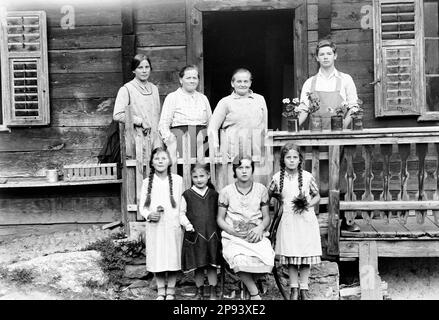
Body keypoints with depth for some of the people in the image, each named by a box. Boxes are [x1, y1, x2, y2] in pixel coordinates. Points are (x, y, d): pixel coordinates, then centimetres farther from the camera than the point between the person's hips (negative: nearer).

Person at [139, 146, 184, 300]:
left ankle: (171, 290, 19)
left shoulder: (177, 180, 1)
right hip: (154, 226, 1)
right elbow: (142, 205, 5)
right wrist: (149, 215, -14)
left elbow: (182, 204, 4)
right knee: (156, 259, 5)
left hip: (173, 225, -1)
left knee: (172, 257, 3)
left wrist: (182, 223, -3)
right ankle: (161, 290, 20)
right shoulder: (147, 182, 3)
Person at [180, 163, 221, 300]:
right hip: (194, 235, -1)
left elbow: (219, 214, 11)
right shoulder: (187, 195, 1)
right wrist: (188, 225, -12)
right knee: (197, 266, 7)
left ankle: (213, 292, 15)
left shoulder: (214, 194, 7)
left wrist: (219, 229, 1)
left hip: (211, 234, 1)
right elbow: (182, 213, 3)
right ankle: (199, 291, 21)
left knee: (212, 265, 5)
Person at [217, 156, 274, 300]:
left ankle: (248, 284, -2)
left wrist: (260, 228, -10)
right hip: (233, 237, -1)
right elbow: (220, 219, 7)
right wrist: (234, 232, -11)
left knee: (267, 259, -30)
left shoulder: (261, 189, 9)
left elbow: (266, 217, 12)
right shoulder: (226, 191, 4)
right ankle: (255, 293, -16)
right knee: (239, 259, -35)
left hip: (256, 235, 2)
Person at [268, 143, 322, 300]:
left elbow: (317, 196, 8)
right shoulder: (277, 178, 0)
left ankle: (304, 288, 16)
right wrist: (280, 201, 0)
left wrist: (309, 204, -9)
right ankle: (294, 288, 15)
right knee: (290, 255, 2)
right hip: (288, 220, 0)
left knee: (306, 254, 3)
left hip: (306, 219, 0)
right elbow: (268, 194, 14)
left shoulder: (307, 177, -1)